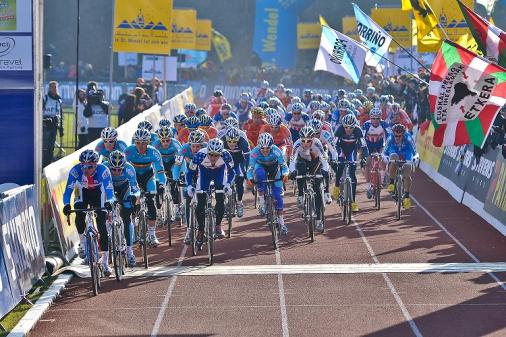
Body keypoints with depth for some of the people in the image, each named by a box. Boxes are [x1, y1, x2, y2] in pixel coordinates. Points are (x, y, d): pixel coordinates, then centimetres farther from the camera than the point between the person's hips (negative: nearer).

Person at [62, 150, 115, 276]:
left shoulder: (103, 170, -34)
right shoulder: (75, 170, -32)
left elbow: (109, 189, -39)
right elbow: (68, 189, -34)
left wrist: (109, 202, -59)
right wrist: (66, 204, -51)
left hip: (98, 193, -1)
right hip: (82, 193, 1)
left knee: (102, 226, -10)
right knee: (79, 218, -23)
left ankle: (105, 262, -7)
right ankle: (82, 243, 9)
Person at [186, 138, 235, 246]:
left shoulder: (226, 155, -34)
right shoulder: (200, 155, -35)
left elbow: (231, 172, -19)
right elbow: (190, 172, -23)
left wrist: (228, 184, -35)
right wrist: (189, 186, -38)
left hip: (220, 172, 0)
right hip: (204, 172, 0)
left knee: (220, 200, -16)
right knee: (201, 203, -9)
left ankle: (218, 226, 5)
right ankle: (201, 231, 6)